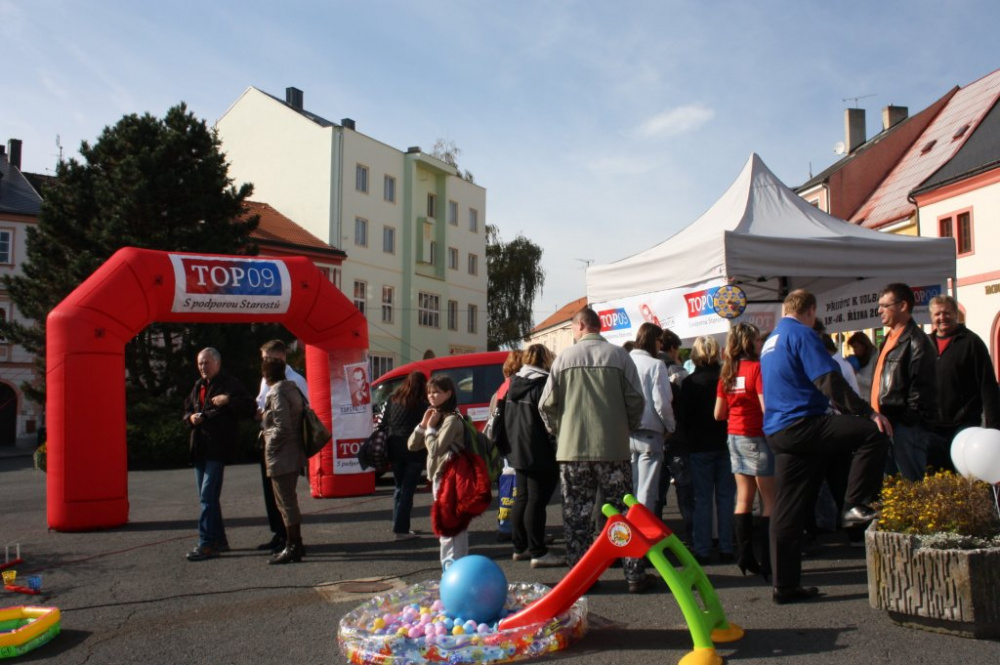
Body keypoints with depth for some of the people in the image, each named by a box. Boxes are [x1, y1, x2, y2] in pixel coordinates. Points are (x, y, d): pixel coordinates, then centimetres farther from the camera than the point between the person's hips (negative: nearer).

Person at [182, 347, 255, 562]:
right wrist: (190, 418, 6)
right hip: (199, 449, 8)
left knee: (208, 496, -12)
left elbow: (249, 408, -12)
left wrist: (228, 400, -23)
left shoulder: (230, 384, -5)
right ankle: (219, 540, 21)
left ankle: (207, 544, -9)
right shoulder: (198, 386, 19)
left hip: (218, 449, -8)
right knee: (208, 496, 12)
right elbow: (187, 410, 28)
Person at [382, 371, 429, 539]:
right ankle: (401, 529, -3)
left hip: (395, 450, 4)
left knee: (399, 487, 18)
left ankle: (399, 525, 23)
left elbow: (384, 424, 7)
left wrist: (386, 449, 10)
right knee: (408, 489, 0)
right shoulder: (423, 404, -6)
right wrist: (429, 453, -4)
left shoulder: (392, 400, 7)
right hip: (414, 450, -4)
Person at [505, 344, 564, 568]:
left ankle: (520, 547, 20)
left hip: (519, 451, 8)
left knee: (522, 498, 14)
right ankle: (538, 552, -5)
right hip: (539, 454, -8)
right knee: (537, 500, -7)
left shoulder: (514, 384, 12)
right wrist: (556, 449, -9)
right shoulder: (543, 383, -13)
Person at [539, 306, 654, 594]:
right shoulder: (618, 355, -1)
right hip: (613, 449, 0)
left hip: (572, 449, 0)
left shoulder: (565, 358, 0)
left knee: (576, 515, 8)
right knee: (622, 511, 8)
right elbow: (635, 400, -2)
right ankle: (635, 575, 10)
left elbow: (547, 405, -1)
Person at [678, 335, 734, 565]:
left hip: (700, 446, -2)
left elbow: (683, 417, -6)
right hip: (724, 443, 2)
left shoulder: (690, 382, -9)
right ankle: (726, 548, 11)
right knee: (726, 497, 8)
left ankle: (702, 550, 3)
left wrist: (688, 438, 9)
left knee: (702, 498, 3)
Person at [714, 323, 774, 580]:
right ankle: (768, 563, -1)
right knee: (770, 500, -1)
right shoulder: (757, 368, -13)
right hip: (757, 436, -7)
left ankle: (745, 557, 14)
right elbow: (766, 407, -20)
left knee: (744, 498, 11)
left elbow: (718, 414, 11)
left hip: (735, 436, 7)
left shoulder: (727, 373, 7)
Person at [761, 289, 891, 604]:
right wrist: (868, 413, -12)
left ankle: (785, 585, 12)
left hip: (777, 431, 9)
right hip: (801, 423, -9)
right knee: (874, 433, -9)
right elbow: (830, 381, -15)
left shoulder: (769, 342, 23)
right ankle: (857, 505, -7)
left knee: (786, 509, 9)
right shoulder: (802, 334, -5)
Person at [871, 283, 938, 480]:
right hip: (888, 423, 10)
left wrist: (909, 420, -18)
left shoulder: (916, 342, -11)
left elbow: (922, 388, -18)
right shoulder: (889, 339, 20)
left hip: (906, 427, -9)